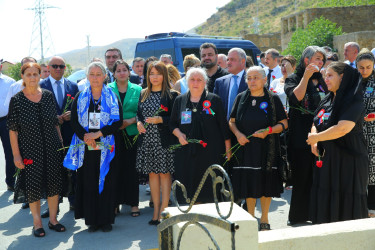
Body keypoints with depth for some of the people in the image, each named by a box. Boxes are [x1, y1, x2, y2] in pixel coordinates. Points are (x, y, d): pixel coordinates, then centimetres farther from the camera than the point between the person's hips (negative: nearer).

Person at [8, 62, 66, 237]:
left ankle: (53, 219, 24)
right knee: (33, 187, 4)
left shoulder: (48, 96, 2)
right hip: (30, 150, -3)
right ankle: (37, 223, 20)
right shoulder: (16, 100, -5)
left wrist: (61, 144, 5)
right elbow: (13, 130, -5)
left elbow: (56, 123, 9)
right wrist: (16, 154, -9)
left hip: (52, 149, 3)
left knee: (54, 184, 9)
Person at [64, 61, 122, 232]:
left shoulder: (112, 97, 4)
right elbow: (74, 121, 3)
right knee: (88, 183, 2)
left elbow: (118, 121, -4)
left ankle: (106, 219, 11)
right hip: (86, 148, 1)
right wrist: (85, 136, -15)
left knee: (106, 181, 1)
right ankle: (92, 220, 11)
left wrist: (98, 133, -15)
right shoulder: (80, 97, 9)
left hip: (106, 147, -1)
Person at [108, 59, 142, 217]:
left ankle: (133, 203, 10)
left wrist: (130, 121, -9)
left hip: (132, 134, 0)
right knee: (115, 169, 0)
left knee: (132, 169, 2)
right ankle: (115, 202, 11)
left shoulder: (137, 90, 7)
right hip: (113, 135, 0)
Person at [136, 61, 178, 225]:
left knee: (164, 173, -3)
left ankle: (163, 211, 5)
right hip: (146, 140, 5)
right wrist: (139, 122, -1)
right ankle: (156, 209, 18)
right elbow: (138, 113, 19)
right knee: (152, 173, 9)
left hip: (163, 140, -5)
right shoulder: (143, 94, 13)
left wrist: (160, 119, -19)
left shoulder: (171, 95, -3)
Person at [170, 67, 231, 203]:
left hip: (210, 152, -2)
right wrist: (179, 134, -5)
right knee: (190, 189, 3)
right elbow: (172, 123, 16)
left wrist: (228, 149, -1)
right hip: (187, 151, 2)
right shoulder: (180, 100, 10)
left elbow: (223, 125, 2)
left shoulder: (214, 100, 3)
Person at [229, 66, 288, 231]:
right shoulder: (241, 98, 7)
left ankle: (264, 220, 18)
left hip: (267, 149, -1)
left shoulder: (273, 99, 1)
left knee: (266, 184, 3)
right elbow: (232, 121, 11)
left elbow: (284, 123, 2)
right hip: (246, 147, 2)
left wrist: (268, 131, -15)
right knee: (248, 183, 5)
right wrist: (237, 134, -8)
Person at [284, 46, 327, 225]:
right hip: (301, 138, -5)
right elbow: (295, 98, -19)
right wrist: (306, 76, -18)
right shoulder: (293, 79, 1)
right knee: (302, 178, 0)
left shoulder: (323, 82, 17)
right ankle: (297, 218, 10)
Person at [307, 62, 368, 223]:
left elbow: (342, 128, -26)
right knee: (324, 200, 9)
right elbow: (315, 124, 19)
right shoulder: (327, 101, 12)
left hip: (347, 161, -7)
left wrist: (316, 137, -14)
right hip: (326, 159, 8)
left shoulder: (353, 101, -13)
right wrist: (314, 142, -2)